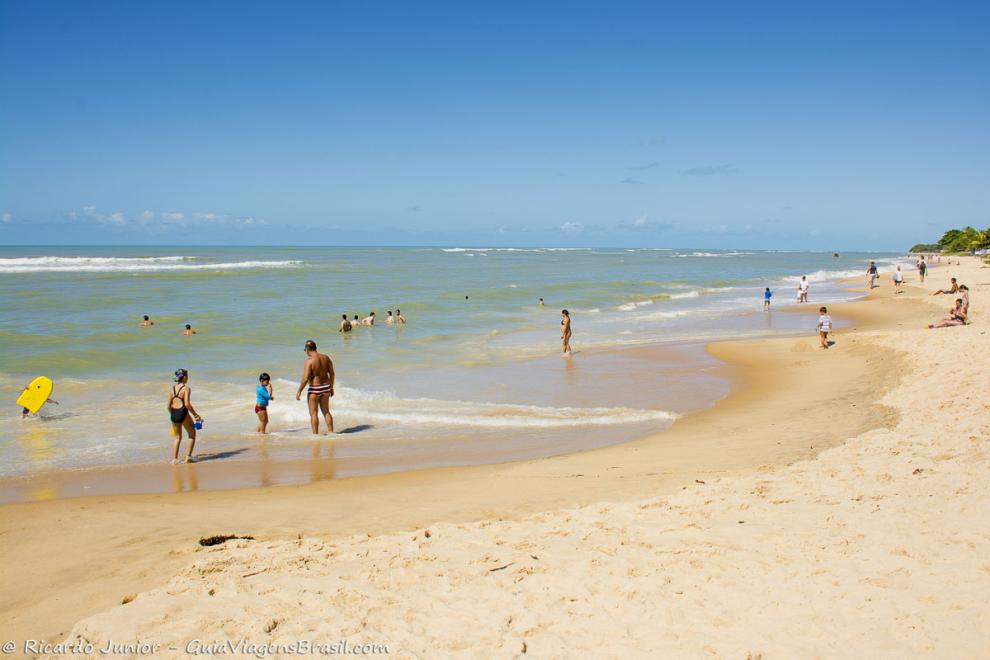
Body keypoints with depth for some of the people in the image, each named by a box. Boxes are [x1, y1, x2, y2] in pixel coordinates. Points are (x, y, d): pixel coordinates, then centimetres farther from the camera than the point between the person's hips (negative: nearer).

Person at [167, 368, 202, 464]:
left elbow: (169, 405, 7)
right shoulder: (186, 388, -10)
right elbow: (187, 404, -19)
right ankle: (188, 456, 11)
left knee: (177, 437, 18)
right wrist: (195, 414, -10)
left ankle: (174, 459, 12)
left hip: (174, 414, 5)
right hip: (183, 413, -5)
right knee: (192, 434, 15)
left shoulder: (172, 389, 7)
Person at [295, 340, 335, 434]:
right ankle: (331, 433, 19)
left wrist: (299, 391, -11)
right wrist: (331, 387, 18)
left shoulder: (309, 361, -18)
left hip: (314, 389, -6)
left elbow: (305, 378, -21)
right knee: (326, 411, 18)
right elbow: (332, 373, 6)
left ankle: (315, 435, 7)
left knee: (314, 413, 5)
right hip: (325, 387, 6)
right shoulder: (326, 358, 0)